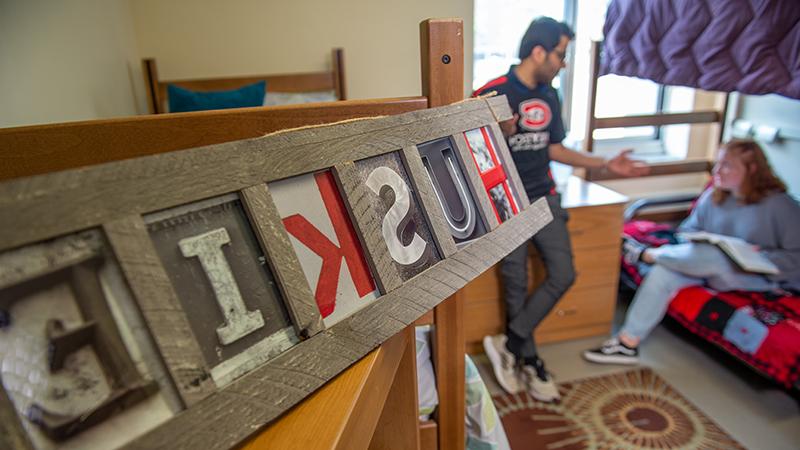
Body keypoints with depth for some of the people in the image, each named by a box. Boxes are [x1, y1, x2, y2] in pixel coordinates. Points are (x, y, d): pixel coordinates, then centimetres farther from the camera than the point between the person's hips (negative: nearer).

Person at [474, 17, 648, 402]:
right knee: (517, 286, 3)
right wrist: (500, 136, -30)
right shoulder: (491, 94, -11)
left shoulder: (550, 97, 10)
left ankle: (508, 343, 10)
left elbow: (555, 150, 17)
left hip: (544, 198, 6)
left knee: (563, 274, -2)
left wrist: (606, 164, 13)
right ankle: (530, 362, 23)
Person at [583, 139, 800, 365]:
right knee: (662, 271, -23)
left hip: (760, 278, -5)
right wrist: (694, 245, -9)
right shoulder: (712, 196, 3)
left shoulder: (779, 204, -11)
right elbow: (688, 230, 13)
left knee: (711, 256, -37)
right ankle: (627, 344, -22)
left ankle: (646, 254, -8)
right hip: (713, 268, 5)